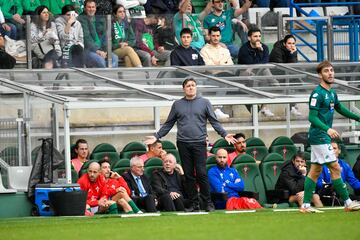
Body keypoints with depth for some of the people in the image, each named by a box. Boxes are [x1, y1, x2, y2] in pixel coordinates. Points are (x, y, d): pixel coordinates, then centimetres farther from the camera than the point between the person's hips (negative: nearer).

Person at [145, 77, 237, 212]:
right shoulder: (177, 105, 12)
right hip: (183, 144, 2)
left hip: (199, 143, -2)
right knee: (188, 175, 3)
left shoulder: (204, 103, 7)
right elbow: (168, 124, 15)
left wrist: (224, 134, -7)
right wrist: (156, 137, 8)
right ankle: (194, 204, 8)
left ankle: (208, 203, -3)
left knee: (201, 173, -9)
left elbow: (214, 122, 5)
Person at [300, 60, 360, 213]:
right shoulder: (318, 93, -15)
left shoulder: (332, 92, 12)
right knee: (335, 168, -8)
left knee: (315, 170, 10)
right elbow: (312, 117, -19)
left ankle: (306, 205, 12)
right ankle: (347, 203, -5)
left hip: (324, 137, 10)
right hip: (319, 136, -10)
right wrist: (328, 129, -32)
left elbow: (339, 108, 28)